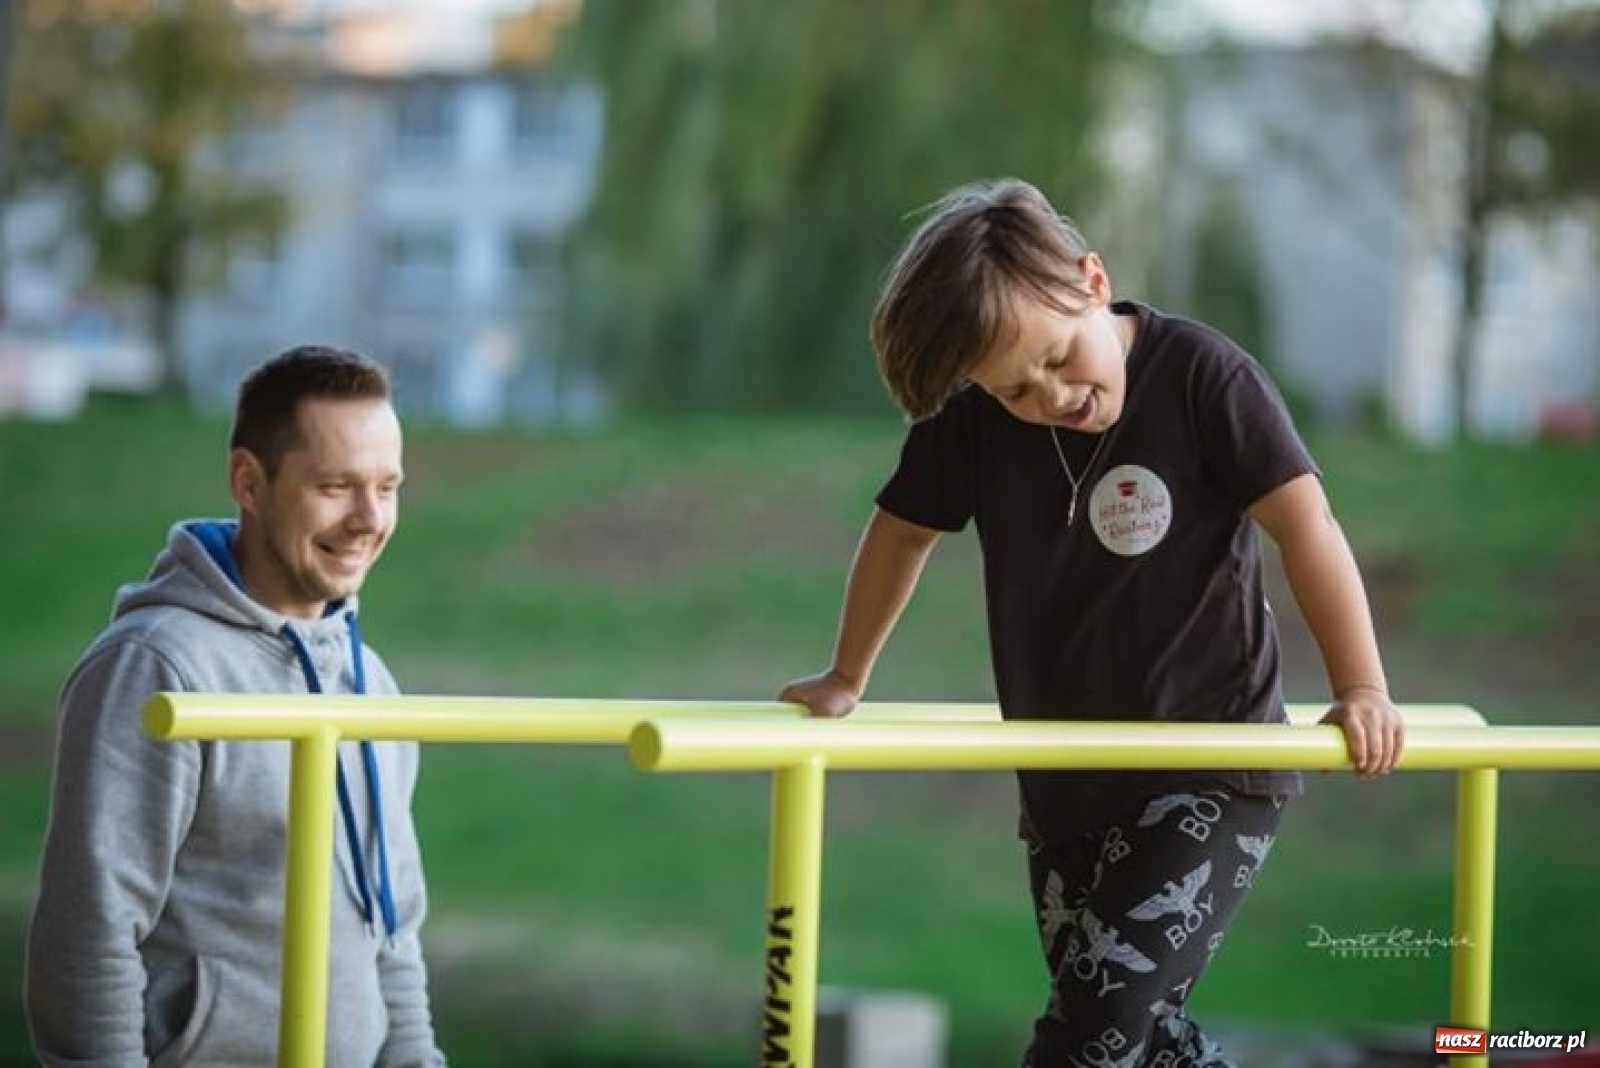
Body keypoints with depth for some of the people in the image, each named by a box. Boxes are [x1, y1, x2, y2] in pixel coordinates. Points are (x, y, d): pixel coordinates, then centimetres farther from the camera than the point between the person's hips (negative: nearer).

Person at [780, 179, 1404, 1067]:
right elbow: (904, 530, 11)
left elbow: (1302, 521, -17)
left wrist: (1359, 690, -22)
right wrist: (844, 682, 20)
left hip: (1213, 768, -5)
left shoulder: (1197, 373, -16)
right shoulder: (971, 414, -5)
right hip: (1064, 787, 6)